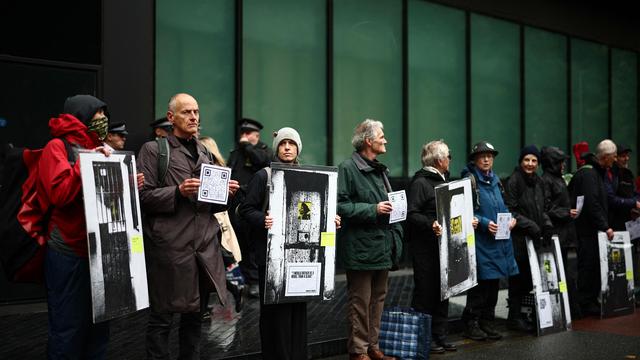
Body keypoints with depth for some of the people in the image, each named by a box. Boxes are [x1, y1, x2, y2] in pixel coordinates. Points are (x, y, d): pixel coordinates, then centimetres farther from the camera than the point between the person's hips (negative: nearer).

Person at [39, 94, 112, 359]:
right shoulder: (57, 147, -7)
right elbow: (59, 193, -22)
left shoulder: (95, 149, 16)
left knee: (98, 326, 13)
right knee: (68, 329, -1)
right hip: (69, 253, -8)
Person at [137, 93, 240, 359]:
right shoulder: (153, 150, 1)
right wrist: (178, 192, -18)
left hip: (205, 246, 6)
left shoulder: (204, 152, 19)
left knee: (194, 314, 13)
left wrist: (226, 193, 4)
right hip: (169, 246, -5)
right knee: (162, 317, 1)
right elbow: (144, 196, -7)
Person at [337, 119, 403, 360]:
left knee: (378, 299, 14)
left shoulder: (380, 169, 18)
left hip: (383, 247, 9)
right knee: (360, 302, -2)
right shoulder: (348, 168, -9)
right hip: (361, 248, -9)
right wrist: (373, 209, -20)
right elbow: (341, 206, -17)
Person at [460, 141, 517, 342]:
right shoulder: (469, 180, -7)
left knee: (494, 283, 11)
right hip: (480, 241, -7)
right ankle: (471, 323, 5)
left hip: (499, 239, 7)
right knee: (480, 282, -6)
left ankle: (487, 322, 21)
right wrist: (484, 223, -22)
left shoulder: (495, 180, 16)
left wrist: (510, 218, 4)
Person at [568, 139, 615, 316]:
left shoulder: (596, 172, 17)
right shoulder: (588, 173, -16)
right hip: (587, 230, -10)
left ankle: (592, 300, 19)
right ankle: (586, 304, 1)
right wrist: (605, 227, -20)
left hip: (594, 230, 10)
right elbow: (592, 204, -22)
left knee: (595, 265, 12)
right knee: (588, 265, -5)